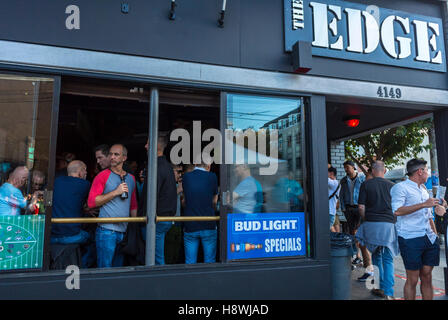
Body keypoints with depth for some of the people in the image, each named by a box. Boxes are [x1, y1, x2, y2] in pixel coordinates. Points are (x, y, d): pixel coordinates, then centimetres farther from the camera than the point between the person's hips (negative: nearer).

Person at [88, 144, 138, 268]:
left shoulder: (131, 178, 12)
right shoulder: (103, 176, -2)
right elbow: (91, 202, -10)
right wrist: (116, 192, -14)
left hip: (124, 231, 5)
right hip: (106, 231, -5)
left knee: (118, 270, 14)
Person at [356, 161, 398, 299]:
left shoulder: (366, 184, 0)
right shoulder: (391, 185, 4)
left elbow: (361, 207, -3)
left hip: (372, 224, -1)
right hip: (389, 224, 1)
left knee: (376, 255, 15)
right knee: (388, 259, 6)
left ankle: (382, 288, 20)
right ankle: (388, 292, 2)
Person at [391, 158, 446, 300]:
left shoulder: (424, 189, 20)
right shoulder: (400, 187, -6)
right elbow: (397, 211, -22)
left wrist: (435, 234, 20)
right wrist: (424, 204, -19)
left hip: (429, 239, 7)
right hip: (410, 239, -7)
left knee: (427, 277, 10)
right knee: (412, 280, 0)